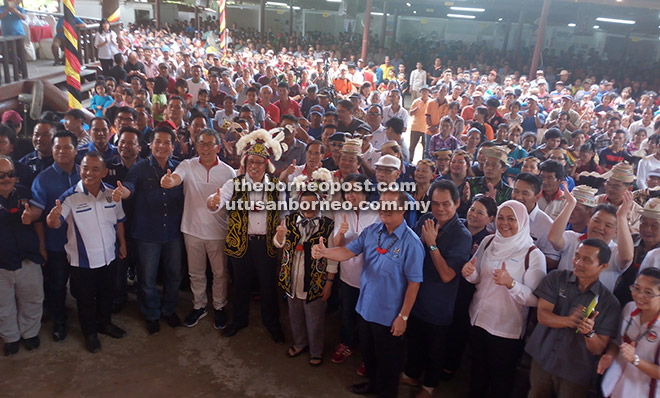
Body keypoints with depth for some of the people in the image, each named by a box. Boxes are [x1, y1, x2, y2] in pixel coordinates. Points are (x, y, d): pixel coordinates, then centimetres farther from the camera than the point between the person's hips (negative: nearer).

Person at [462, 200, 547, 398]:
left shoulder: (533, 255, -15)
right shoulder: (488, 242, -1)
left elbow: (536, 299, -19)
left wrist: (510, 283, -34)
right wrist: (470, 272, -14)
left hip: (507, 329, -4)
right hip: (478, 320, 4)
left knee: (501, 377, 15)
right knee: (477, 369, 23)